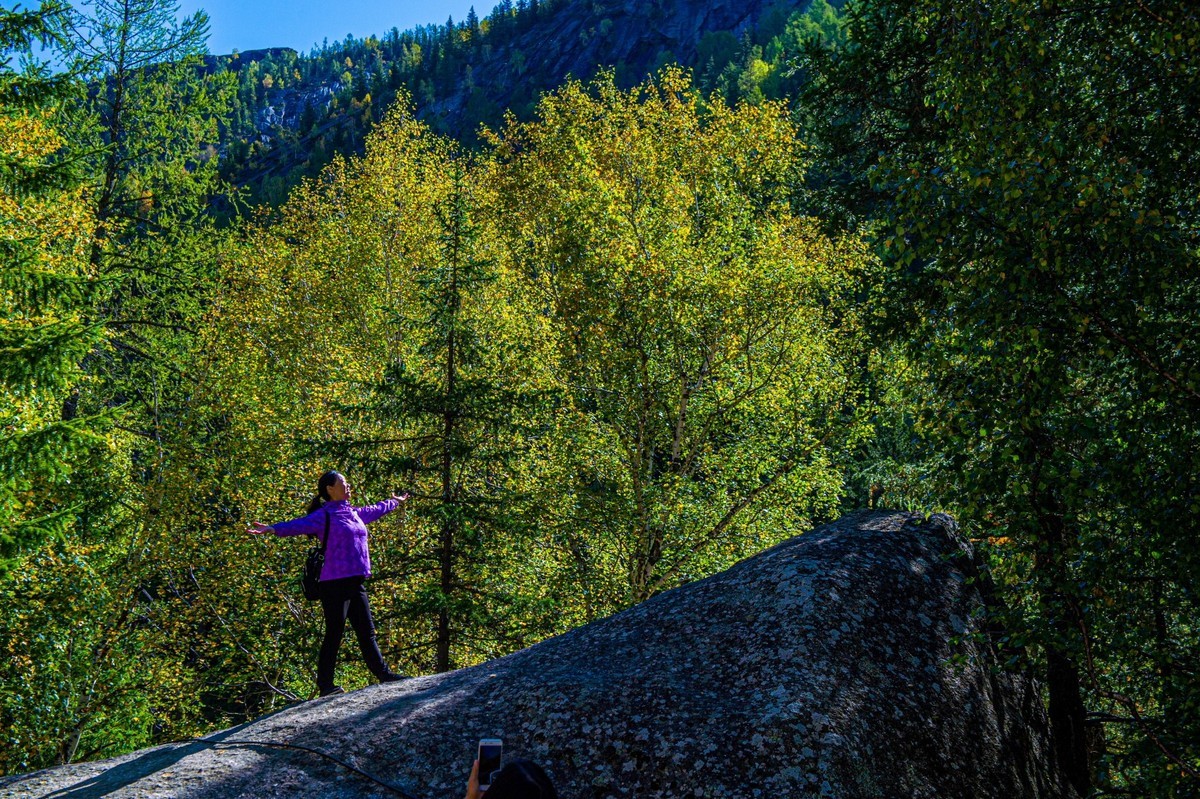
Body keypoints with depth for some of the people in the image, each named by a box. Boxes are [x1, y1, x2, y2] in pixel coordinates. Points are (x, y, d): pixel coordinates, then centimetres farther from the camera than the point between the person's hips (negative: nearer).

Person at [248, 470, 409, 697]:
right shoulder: (324, 516, -8)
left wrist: (395, 502, 54)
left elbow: (376, 510, 37)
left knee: (367, 631, 14)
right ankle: (325, 684, 4)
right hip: (334, 583, -8)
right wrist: (273, 529, -42)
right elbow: (299, 525, -24)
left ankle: (383, 673, 21)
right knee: (334, 634, -4)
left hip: (355, 583, 8)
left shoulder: (354, 513, 17)